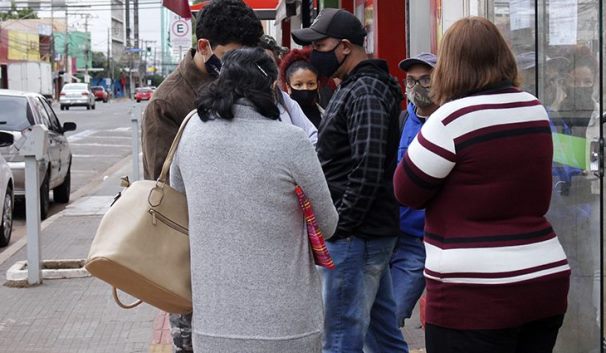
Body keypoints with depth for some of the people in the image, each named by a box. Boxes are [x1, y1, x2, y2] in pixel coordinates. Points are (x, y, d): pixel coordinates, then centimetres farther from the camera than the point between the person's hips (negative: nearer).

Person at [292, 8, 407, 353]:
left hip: (355, 235, -10)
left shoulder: (364, 93, -14)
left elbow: (367, 169, -23)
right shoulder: (364, 87, 18)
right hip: (376, 232, 10)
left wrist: (339, 227, -19)